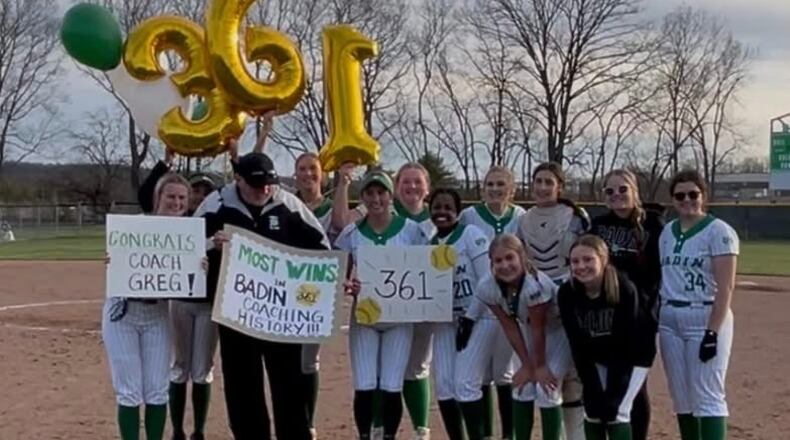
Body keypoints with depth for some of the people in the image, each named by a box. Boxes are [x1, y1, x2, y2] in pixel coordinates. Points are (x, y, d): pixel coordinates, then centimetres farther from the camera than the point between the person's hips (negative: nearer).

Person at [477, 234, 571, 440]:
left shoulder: (535, 285, -39)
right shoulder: (488, 288, -22)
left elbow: (539, 328, -26)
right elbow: (510, 327, -12)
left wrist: (540, 366, -14)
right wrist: (527, 365, -9)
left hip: (560, 330, -5)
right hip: (531, 331, 5)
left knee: (547, 389, -11)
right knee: (522, 389, 1)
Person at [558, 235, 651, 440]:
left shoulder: (624, 290, -31)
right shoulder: (567, 293, -21)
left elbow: (625, 343, -27)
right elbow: (577, 345, -15)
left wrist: (611, 396, -26)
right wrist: (594, 392, -18)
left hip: (632, 357, -4)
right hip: (596, 358, 4)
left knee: (617, 412, -14)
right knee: (592, 411, -2)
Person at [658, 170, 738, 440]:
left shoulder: (718, 231, -8)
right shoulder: (667, 231, 12)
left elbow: (725, 287, -13)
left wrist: (713, 331, -20)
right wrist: (655, 317, 11)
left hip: (706, 318, -6)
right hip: (669, 321, 6)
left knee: (707, 397, -9)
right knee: (681, 398, 10)